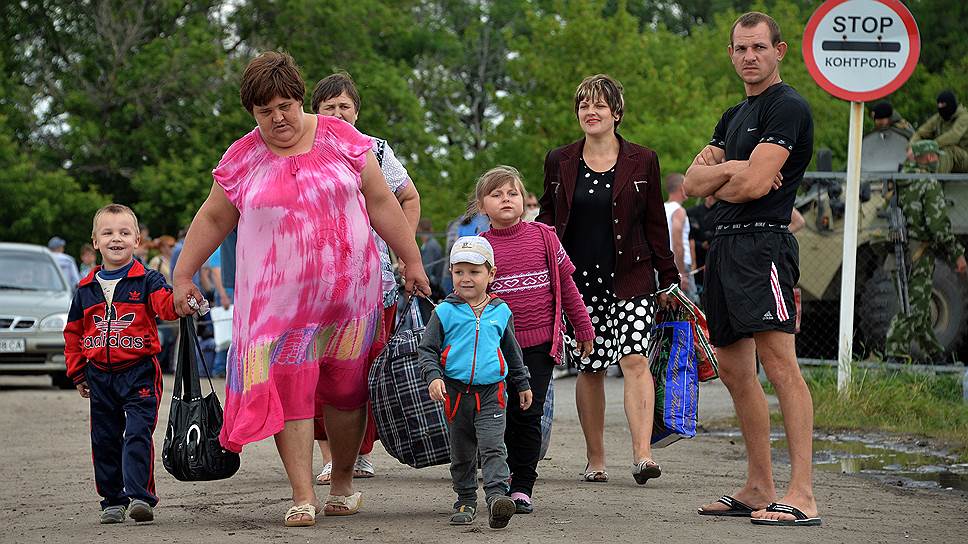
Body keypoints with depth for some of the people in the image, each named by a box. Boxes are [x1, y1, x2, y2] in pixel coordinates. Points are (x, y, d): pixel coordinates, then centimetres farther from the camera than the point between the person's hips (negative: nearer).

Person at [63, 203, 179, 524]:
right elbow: (73, 332, 18)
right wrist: (77, 372, 14)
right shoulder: (86, 289, 10)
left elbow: (166, 305, -18)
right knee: (104, 440, 7)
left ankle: (139, 495, -16)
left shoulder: (147, 281, -1)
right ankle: (112, 501, 15)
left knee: (138, 434, -13)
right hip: (100, 375, 4)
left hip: (139, 371, -4)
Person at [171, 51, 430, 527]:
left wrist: (412, 261, 5)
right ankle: (303, 497, -11)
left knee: (346, 388, 5)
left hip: (348, 291, 0)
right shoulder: (242, 159, 3)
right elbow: (213, 219, 13)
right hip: (278, 299, 0)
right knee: (288, 388, -10)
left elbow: (380, 202, 5)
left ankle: (342, 484, 22)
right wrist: (183, 276, 12)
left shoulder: (339, 139, 2)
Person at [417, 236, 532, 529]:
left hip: (491, 392, -1)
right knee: (461, 453, 10)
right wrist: (433, 377, -15)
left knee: (493, 447, -16)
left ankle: (497, 496, -27)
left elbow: (512, 352, 18)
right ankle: (465, 502, 23)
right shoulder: (444, 312, 0)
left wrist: (522, 384, 22)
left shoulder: (500, 312, 7)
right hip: (456, 392, 1)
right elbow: (427, 349, 1)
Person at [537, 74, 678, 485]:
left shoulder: (642, 162, 5)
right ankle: (595, 460, 13)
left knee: (634, 359, -15)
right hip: (578, 278, 2)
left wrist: (668, 279, 7)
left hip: (630, 278, -2)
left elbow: (655, 224, 9)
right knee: (589, 367, 4)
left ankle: (642, 454, -21)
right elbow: (547, 221, 13)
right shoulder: (559, 163, 9)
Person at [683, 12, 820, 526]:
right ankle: (760, 488, 17)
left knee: (779, 361, -17)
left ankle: (802, 495, -23)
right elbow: (692, 183, 12)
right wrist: (730, 169, -8)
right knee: (735, 370, 10)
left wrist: (715, 185, 5)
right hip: (724, 246, 10)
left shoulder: (787, 107, -6)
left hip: (762, 242, -10)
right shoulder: (734, 116, 23)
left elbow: (754, 185, -16)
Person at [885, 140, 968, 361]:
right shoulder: (929, 184, -13)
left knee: (921, 308, 18)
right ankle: (896, 354, -14)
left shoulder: (898, 183, 12)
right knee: (913, 306, -8)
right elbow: (938, 224, -19)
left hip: (898, 250, 8)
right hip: (920, 253, -8)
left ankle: (935, 354, 28)